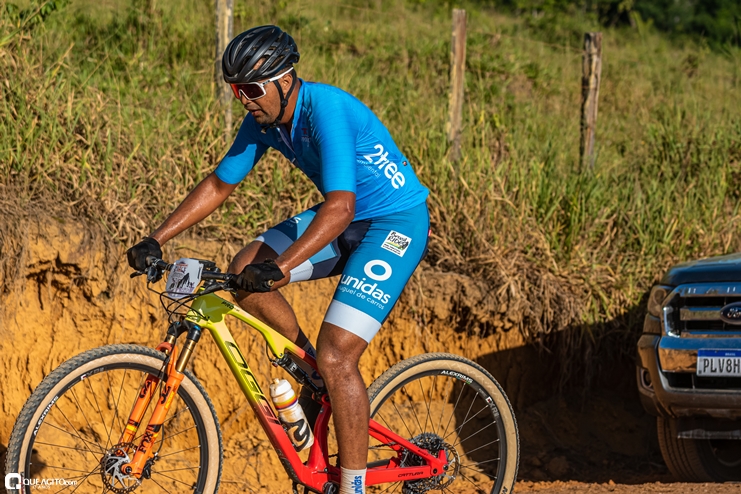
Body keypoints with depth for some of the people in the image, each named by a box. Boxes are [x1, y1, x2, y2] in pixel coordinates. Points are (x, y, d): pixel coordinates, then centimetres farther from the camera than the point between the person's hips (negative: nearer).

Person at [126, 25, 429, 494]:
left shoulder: (325, 109, -29)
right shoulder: (264, 121, -3)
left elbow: (341, 206, -37)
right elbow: (219, 185, 8)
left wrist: (280, 268, -46)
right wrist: (156, 240, -1)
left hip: (396, 223, -8)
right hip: (347, 220, 8)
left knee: (336, 355, -18)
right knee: (245, 270, -9)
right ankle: (308, 364, 11)